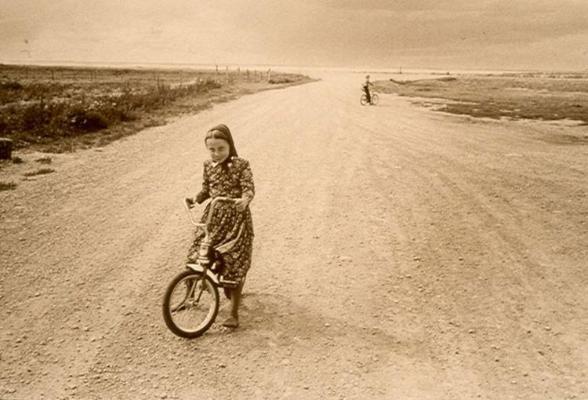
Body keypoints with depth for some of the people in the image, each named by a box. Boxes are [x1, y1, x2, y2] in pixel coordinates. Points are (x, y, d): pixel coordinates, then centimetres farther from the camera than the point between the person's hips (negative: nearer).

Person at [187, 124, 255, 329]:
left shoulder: (241, 165, -10)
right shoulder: (208, 165, 6)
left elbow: (249, 188, -16)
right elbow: (206, 189, 14)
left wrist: (244, 200, -38)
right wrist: (196, 199, -6)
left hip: (236, 218, -5)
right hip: (214, 216, 5)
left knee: (235, 265, -2)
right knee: (197, 257, 2)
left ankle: (234, 313, 8)